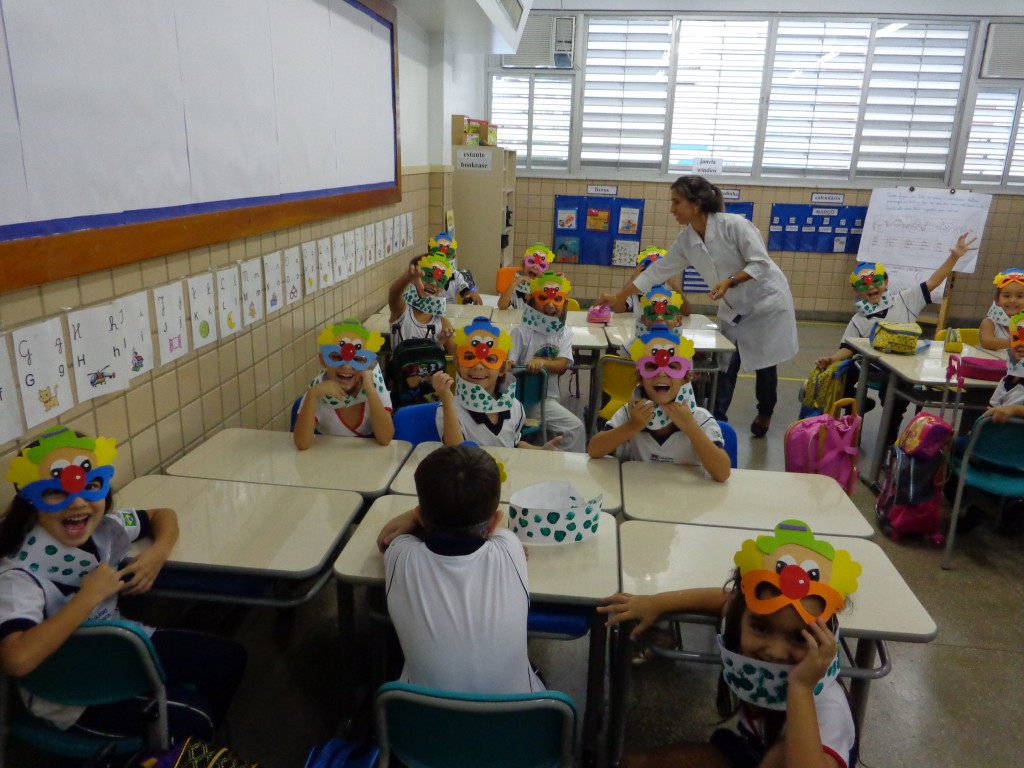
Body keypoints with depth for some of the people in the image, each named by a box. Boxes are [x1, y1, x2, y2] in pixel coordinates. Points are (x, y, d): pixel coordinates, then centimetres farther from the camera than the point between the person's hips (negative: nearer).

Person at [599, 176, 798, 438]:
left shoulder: (734, 224, -25)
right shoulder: (686, 240, -6)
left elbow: (761, 264, -23)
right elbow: (657, 271, -2)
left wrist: (730, 281, -36)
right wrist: (618, 298, -2)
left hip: (766, 301, -5)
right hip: (733, 309, 5)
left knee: (764, 364, 9)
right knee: (725, 365, -1)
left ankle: (764, 414, 33)